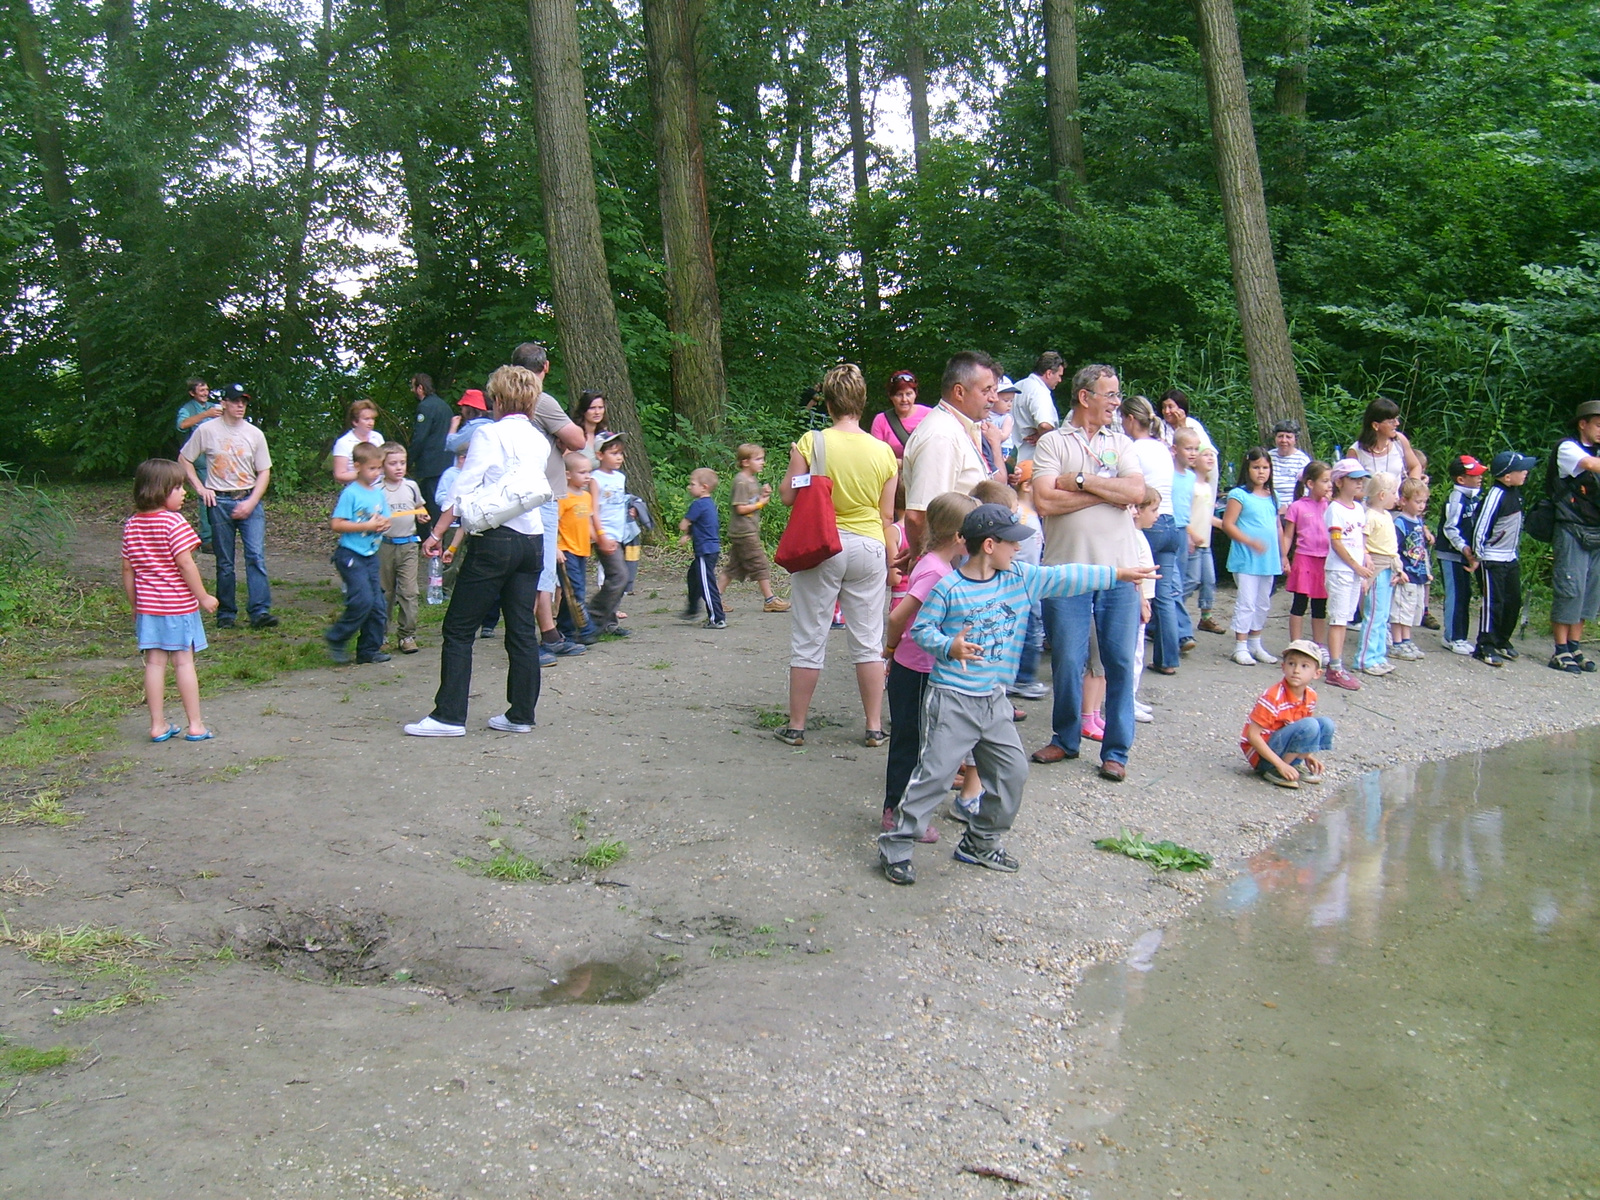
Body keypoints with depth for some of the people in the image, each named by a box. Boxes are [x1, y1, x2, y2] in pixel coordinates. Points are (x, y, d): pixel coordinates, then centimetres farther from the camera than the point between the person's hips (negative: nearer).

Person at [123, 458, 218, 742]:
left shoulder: (131, 525, 6)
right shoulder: (174, 522, -14)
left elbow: (128, 569, 9)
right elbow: (185, 563, -18)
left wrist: (135, 605, 17)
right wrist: (203, 596, -10)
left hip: (147, 608, 5)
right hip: (178, 605, -5)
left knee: (154, 663, 8)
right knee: (183, 662, 1)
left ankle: (158, 725, 12)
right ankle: (195, 726, 7)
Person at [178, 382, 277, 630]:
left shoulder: (254, 434, 5)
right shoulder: (206, 430, 1)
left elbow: (264, 472, 5)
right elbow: (184, 459, 10)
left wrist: (251, 503, -6)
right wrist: (200, 488, 0)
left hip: (250, 501, 1)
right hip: (219, 502, -1)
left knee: (256, 556, -11)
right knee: (224, 562, 5)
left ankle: (260, 611, -12)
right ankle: (226, 613, 13)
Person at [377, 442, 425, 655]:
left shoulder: (412, 486, 6)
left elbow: (419, 507, 21)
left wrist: (423, 514, 0)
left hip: (408, 544, 1)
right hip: (384, 545, -1)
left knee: (408, 591, -4)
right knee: (384, 591, 9)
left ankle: (408, 635, 2)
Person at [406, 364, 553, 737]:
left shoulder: (490, 435, -5)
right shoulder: (540, 441, 13)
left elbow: (464, 491, -8)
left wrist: (436, 534, -2)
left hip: (496, 539, -6)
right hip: (533, 538, 6)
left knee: (459, 629, 0)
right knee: (522, 629, 9)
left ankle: (449, 716, 0)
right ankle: (521, 714, 13)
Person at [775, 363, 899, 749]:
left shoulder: (810, 442, -9)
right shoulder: (883, 451, -1)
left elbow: (787, 495, -6)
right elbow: (887, 517, 4)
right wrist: (892, 562, 13)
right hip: (868, 548, 2)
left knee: (808, 641, 6)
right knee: (868, 641, 10)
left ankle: (796, 726, 14)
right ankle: (874, 728, 15)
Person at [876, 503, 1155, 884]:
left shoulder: (1020, 578, 5)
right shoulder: (948, 589, -12)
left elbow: (1062, 577, 8)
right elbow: (921, 629, -8)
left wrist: (1118, 574, 10)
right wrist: (950, 646, -26)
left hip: (993, 701, 7)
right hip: (952, 700, -7)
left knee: (1013, 771, 11)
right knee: (934, 774, -8)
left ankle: (981, 843, 27)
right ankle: (894, 849, 2)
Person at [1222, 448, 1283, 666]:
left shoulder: (1272, 497, 11)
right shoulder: (1239, 495, -8)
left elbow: (1277, 527, 17)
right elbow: (1227, 524, -13)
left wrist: (1282, 555, 14)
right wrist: (1251, 542, -21)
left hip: (1268, 559, 7)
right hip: (1246, 559, -7)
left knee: (1263, 603, 13)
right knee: (1246, 602, -5)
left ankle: (1255, 644, 25)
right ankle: (1240, 646, 3)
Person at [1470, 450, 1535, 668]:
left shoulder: (1515, 491, 5)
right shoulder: (1496, 495, -21)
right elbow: (1480, 527, -20)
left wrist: (1514, 549, 21)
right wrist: (1477, 557, -14)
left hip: (1510, 558, 9)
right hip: (1491, 560, -9)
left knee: (1514, 601, 13)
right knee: (1493, 603, -6)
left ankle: (1501, 641, 27)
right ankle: (1485, 647, 1)